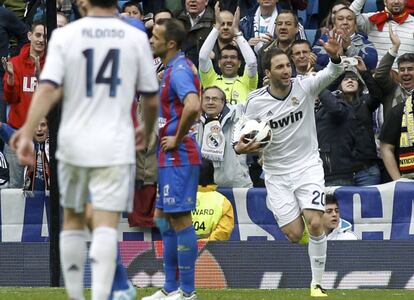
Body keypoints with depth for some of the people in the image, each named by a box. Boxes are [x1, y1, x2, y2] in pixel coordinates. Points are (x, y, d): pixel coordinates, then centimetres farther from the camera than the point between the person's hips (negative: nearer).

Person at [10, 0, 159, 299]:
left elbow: (47, 89, -13)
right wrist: (147, 130, 25)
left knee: (73, 220, 17)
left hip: (74, 143, 1)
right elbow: (152, 99, 6)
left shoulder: (65, 35, -3)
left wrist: (27, 133, -14)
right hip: (115, 147, -1)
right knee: (106, 226, -6)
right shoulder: (136, 38, -1)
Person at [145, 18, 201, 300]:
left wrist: (177, 139, -22)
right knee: (164, 219, 14)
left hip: (178, 157, -11)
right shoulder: (172, 68, 14)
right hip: (168, 158, 11)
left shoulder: (179, 70, -17)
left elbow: (193, 106, -34)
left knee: (180, 219, -7)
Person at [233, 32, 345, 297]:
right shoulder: (256, 101, -5)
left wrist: (335, 57, -42)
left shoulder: (305, 87, -7)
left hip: (308, 166, -1)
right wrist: (239, 145, -15)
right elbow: (243, 128, 8)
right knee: (294, 235, -7)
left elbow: (332, 74, -20)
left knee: (315, 224, -19)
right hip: (277, 173, 1)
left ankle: (317, 284, -7)